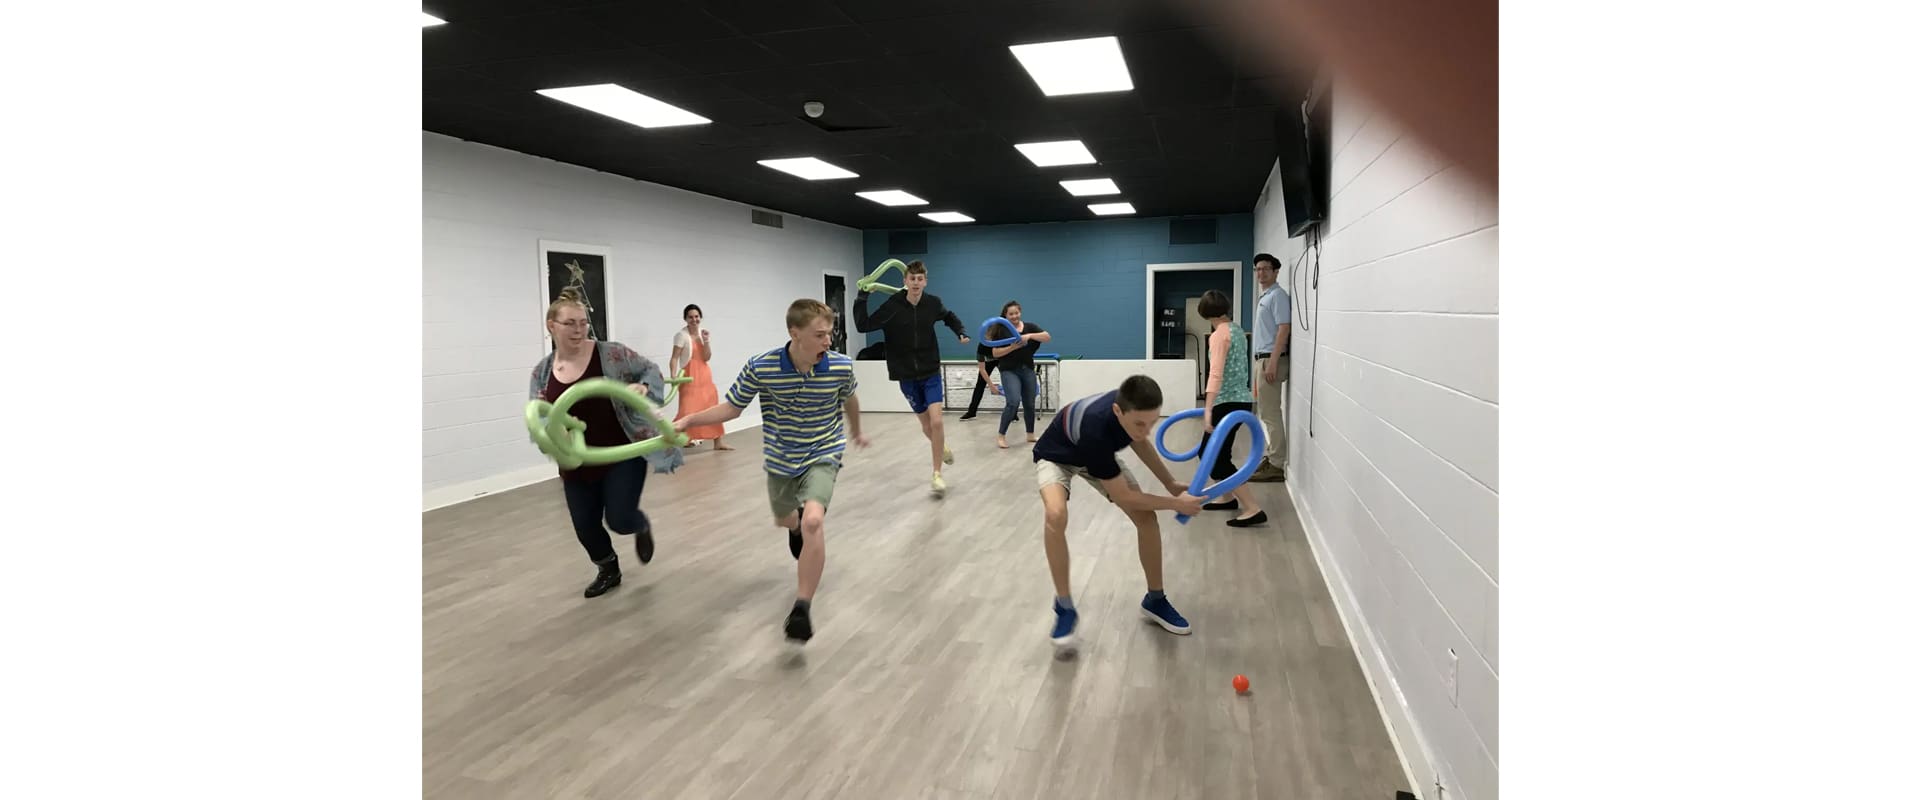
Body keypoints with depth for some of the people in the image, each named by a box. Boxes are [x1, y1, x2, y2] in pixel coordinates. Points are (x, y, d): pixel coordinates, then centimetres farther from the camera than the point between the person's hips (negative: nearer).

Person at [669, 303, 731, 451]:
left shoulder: (704, 332, 5)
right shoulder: (681, 335, -11)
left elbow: (707, 358, -1)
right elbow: (674, 358, -17)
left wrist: (706, 340, -12)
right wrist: (673, 376, -29)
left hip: (704, 375, 7)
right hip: (689, 377, -6)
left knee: (712, 407, 13)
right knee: (687, 410, -15)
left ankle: (718, 442, 26)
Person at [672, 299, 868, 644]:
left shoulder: (841, 366, -20)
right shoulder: (760, 367, -23)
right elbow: (731, 408, -9)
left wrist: (856, 433, 22)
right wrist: (688, 420, -24)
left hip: (823, 455, -2)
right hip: (781, 458, 2)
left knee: (813, 522, -27)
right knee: (785, 521, 25)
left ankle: (803, 606, -13)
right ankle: (799, 526, 65)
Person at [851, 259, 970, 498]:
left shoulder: (933, 303, -6)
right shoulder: (892, 305, -13)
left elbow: (950, 317, 16)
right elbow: (863, 326, -16)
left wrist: (961, 332, -1)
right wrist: (861, 298, -24)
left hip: (931, 373, 0)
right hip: (907, 375, 0)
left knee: (936, 421, -14)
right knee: (926, 425, 11)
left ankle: (937, 474, 0)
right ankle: (943, 449, 45)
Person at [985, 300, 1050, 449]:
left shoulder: (1029, 326, 4)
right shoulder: (1001, 330, -4)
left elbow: (1048, 337, -8)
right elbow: (995, 353, -8)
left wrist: (1030, 336, -22)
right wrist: (1012, 347, -21)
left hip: (1028, 370, 4)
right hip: (1009, 371, -4)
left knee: (1029, 404, 11)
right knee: (1013, 402, -19)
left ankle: (1030, 435, 27)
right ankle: (1001, 436, -8)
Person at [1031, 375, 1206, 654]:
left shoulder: (1133, 407, -26)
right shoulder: (1096, 430, -44)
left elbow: (1139, 441, 2)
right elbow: (1122, 495, -31)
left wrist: (1170, 483, 1)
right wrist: (1175, 504, -24)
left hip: (1097, 456, 6)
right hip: (1056, 456, -6)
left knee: (1146, 517, -8)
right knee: (1056, 514, -36)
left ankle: (1155, 600, 12)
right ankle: (1064, 607, -18)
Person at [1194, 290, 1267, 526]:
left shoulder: (1219, 335, -15)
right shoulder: (1237, 331, 13)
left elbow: (1216, 374, -25)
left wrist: (1208, 410, -30)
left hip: (1228, 402, -9)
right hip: (1240, 399, 9)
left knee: (1216, 457, -8)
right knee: (1209, 450, 21)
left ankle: (1253, 509, -14)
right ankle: (1228, 497, 30)